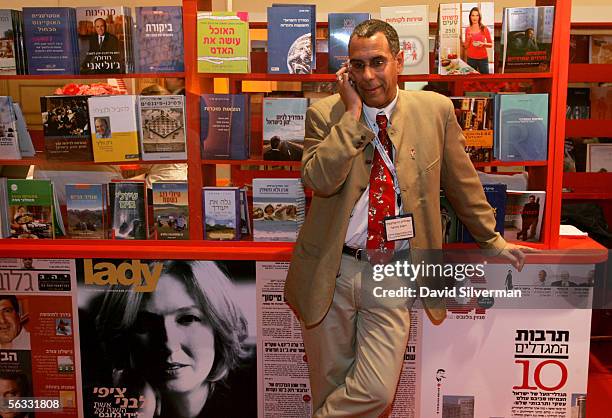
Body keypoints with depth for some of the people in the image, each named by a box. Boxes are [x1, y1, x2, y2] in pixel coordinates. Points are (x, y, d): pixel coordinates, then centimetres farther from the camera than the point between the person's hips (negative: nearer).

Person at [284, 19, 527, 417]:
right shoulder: (326, 113, -3)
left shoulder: (435, 111, 0)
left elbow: (463, 184, 10)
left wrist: (493, 241, 18)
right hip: (331, 271, 0)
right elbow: (319, 180, -21)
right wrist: (352, 114, -18)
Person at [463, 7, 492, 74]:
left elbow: (491, 45, 4)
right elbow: (466, 46, 11)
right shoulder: (467, 29, 6)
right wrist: (468, 39, -8)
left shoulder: (484, 29, 0)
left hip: (483, 59, -2)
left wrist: (483, 44, -14)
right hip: (471, 59, 2)